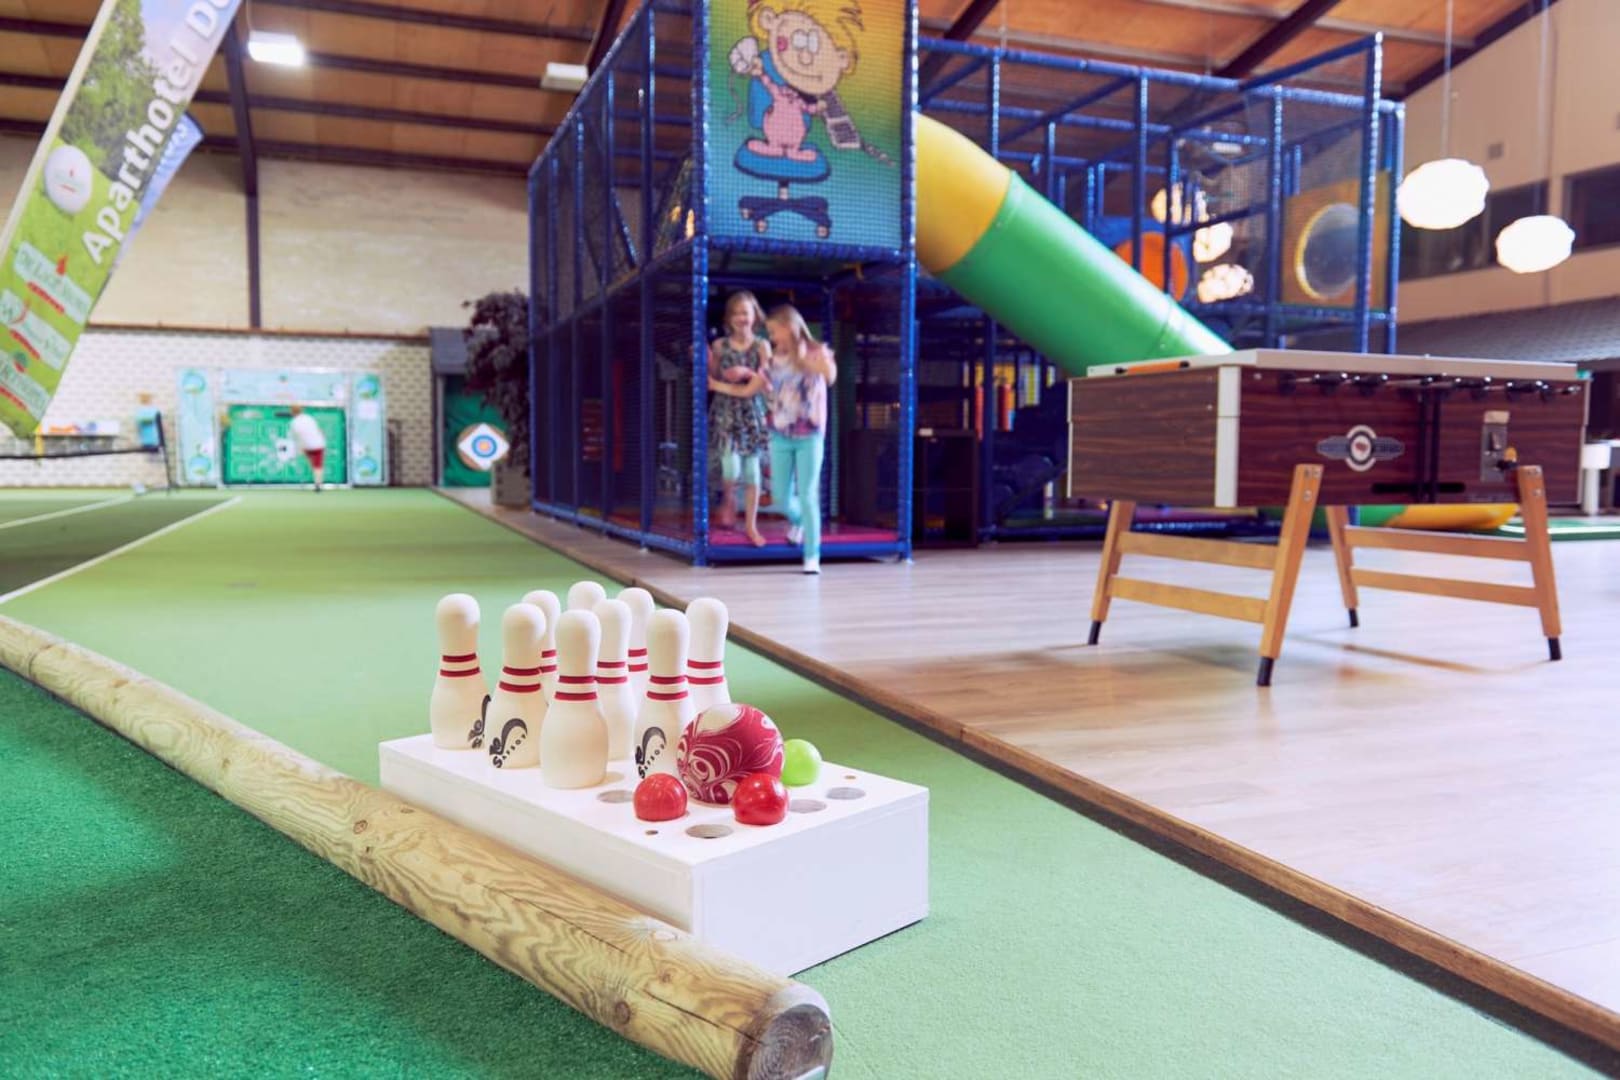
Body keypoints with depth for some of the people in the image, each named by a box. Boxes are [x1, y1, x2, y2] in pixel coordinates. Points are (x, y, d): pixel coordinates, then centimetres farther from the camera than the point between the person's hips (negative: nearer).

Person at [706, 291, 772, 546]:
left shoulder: (761, 347, 0)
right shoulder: (719, 345, 1)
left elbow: (762, 385, -4)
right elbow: (713, 381, 5)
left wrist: (747, 373, -19)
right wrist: (707, 363, -11)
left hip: (751, 413, 1)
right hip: (725, 411, -1)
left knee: (752, 470, 3)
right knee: (732, 470, -14)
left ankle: (751, 525, 15)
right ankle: (728, 499, 21)